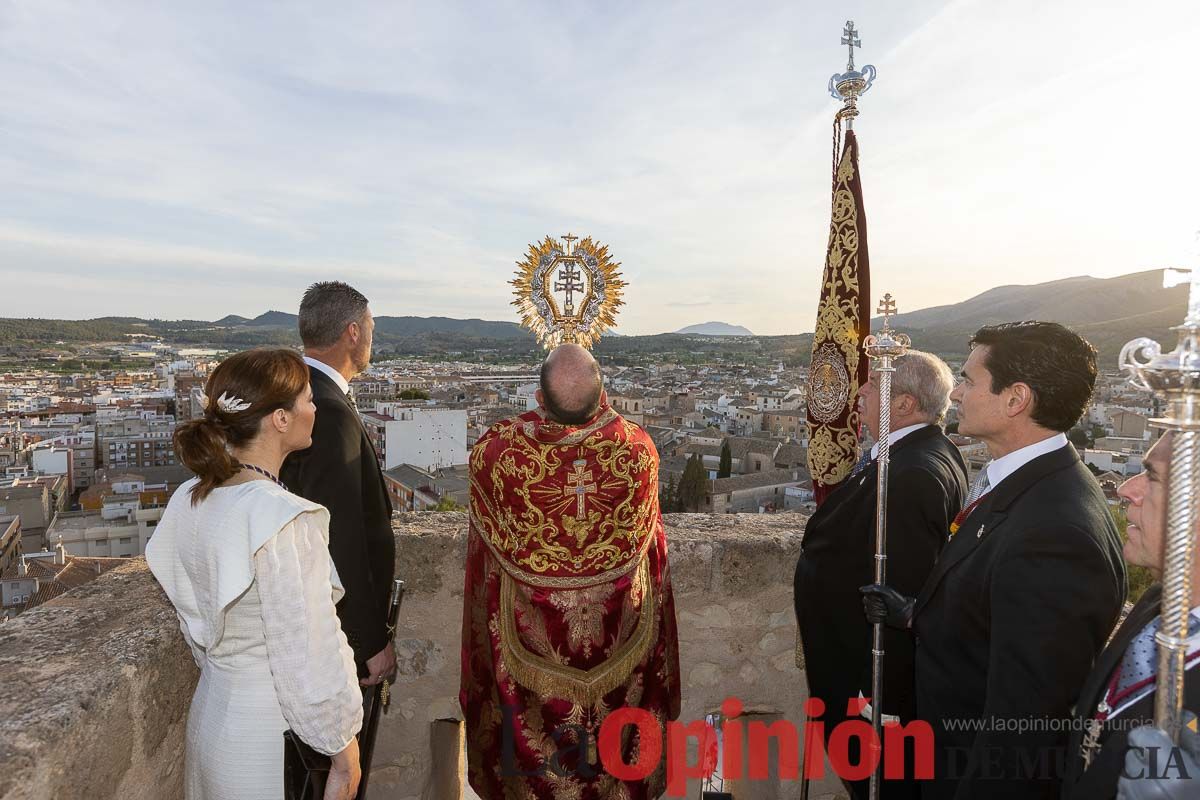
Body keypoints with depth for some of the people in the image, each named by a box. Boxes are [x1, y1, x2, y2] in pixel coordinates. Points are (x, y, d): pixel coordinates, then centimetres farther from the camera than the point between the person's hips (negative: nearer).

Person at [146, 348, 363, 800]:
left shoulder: (190, 500, -4)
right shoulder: (283, 519, -29)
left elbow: (197, 625, 9)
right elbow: (311, 656, -24)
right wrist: (343, 747, -12)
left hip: (211, 711, 8)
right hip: (275, 733, -8)